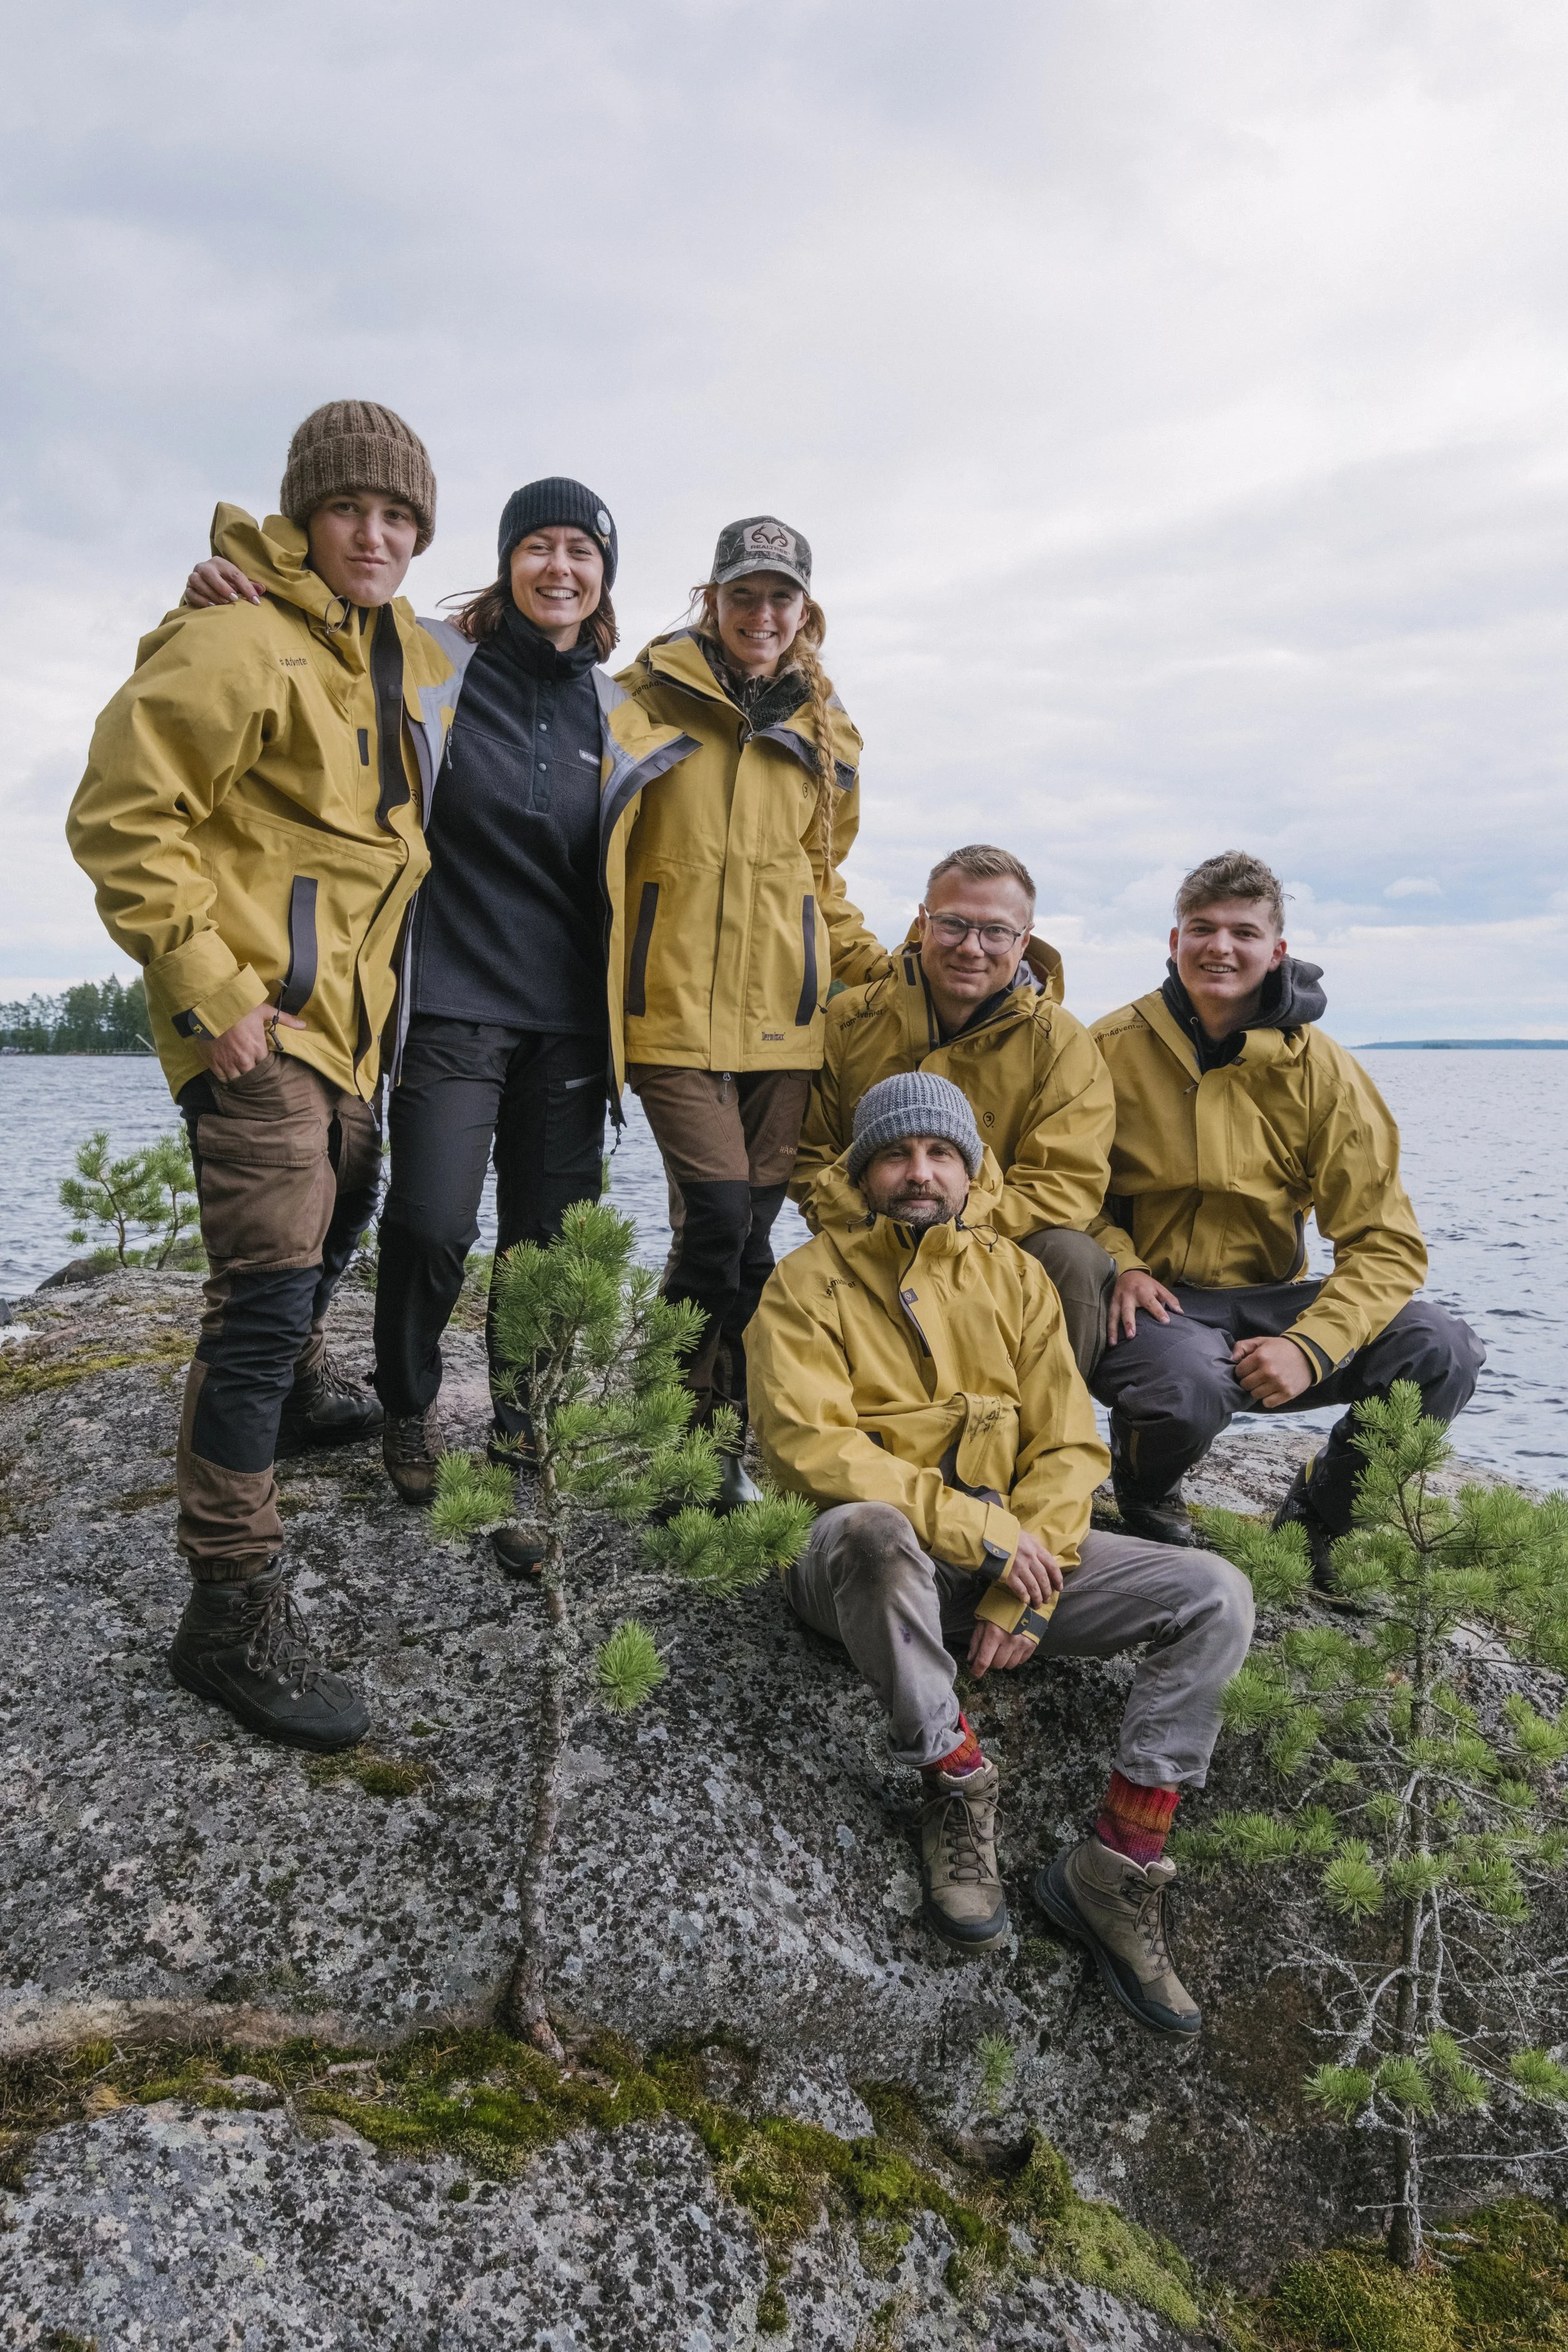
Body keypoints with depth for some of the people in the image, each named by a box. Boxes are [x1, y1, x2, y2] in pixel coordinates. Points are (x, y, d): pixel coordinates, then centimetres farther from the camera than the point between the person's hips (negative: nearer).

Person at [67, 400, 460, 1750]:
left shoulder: (412, 659, 11)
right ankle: (234, 1612, -6)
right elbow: (122, 818, -18)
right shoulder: (237, 645, -16)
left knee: (341, 1207, 28)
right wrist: (208, 984, -20)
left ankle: (300, 1389, 57)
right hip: (255, 1020, -9)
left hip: (344, 1009, 9)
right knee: (268, 1290, -14)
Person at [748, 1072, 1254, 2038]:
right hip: (882, 1560, -4)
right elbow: (805, 1443, -15)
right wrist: (976, 1528, -20)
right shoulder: (810, 1282, -1)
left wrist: (1022, 1591, -10)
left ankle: (1117, 1863, -12)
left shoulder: (1014, 1275, 10)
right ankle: (958, 1778, -17)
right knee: (870, 1528, -39)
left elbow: (1070, 1448, 5)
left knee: (1216, 1596, -13)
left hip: (1008, 1552, 4)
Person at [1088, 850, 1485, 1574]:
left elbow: (1386, 1243, -6)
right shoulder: (1113, 1050, -5)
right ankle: (1145, 1501, 5)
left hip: (1269, 1299, 3)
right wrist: (1118, 1263, -17)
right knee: (1190, 1384, -37)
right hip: (1153, 1301, -2)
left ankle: (1318, 1516, 9)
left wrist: (1310, 1347, -23)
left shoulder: (1322, 1072, -3)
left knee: (1441, 1350, -20)